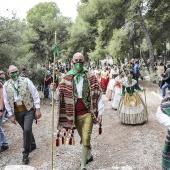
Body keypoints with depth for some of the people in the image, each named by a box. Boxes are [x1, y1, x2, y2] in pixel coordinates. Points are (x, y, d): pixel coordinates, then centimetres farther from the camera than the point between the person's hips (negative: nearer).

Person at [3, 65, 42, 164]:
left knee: (27, 130, -14)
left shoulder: (26, 81, -8)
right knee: (26, 130, 16)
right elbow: (6, 101, 5)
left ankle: (26, 153, 2)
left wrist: (38, 109, -9)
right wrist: (11, 115, 4)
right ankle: (32, 145, 41)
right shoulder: (6, 85, 0)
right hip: (17, 112, 3)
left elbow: (35, 95, -7)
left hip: (28, 110, -3)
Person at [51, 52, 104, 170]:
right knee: (83, 138, 19)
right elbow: (60, 96, 2)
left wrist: (100, 112, -8)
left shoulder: (91, 77, -5)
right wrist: (54, 90, -20)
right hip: (75, 114, 3)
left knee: (86, 139, -5)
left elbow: (98, 95, -5)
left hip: (88, 113, -3)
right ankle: (89, 156, 44)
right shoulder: (67, 78, -1)